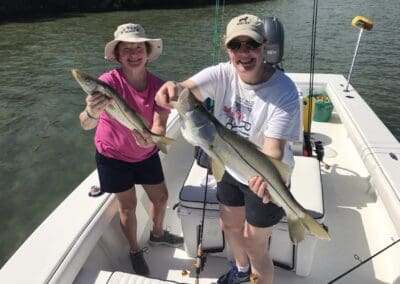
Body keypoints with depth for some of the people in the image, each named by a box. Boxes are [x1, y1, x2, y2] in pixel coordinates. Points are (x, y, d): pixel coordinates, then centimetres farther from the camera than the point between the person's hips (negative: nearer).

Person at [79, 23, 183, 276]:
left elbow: (160, 125, -25)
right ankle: (135, 251, 36)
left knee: (161, 197, 16)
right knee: (128, 206, 8)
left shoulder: (159, 86, -18)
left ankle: (158, 234, 47)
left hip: (146, 154, 4)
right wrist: (92, 113, -62)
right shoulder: (109, 81, -28)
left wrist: (151, 138, -48)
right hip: (113, 156, -3)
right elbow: (86, 125, -39)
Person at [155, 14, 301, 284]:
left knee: (255, 246, 6)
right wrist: (174, 89, -56)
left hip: (265, 176, -5)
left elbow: (275, 146, -33)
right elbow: (188, 88, -32)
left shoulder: (284, 90, -26)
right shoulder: (223, 74, -15)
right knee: (229, 224, 26)